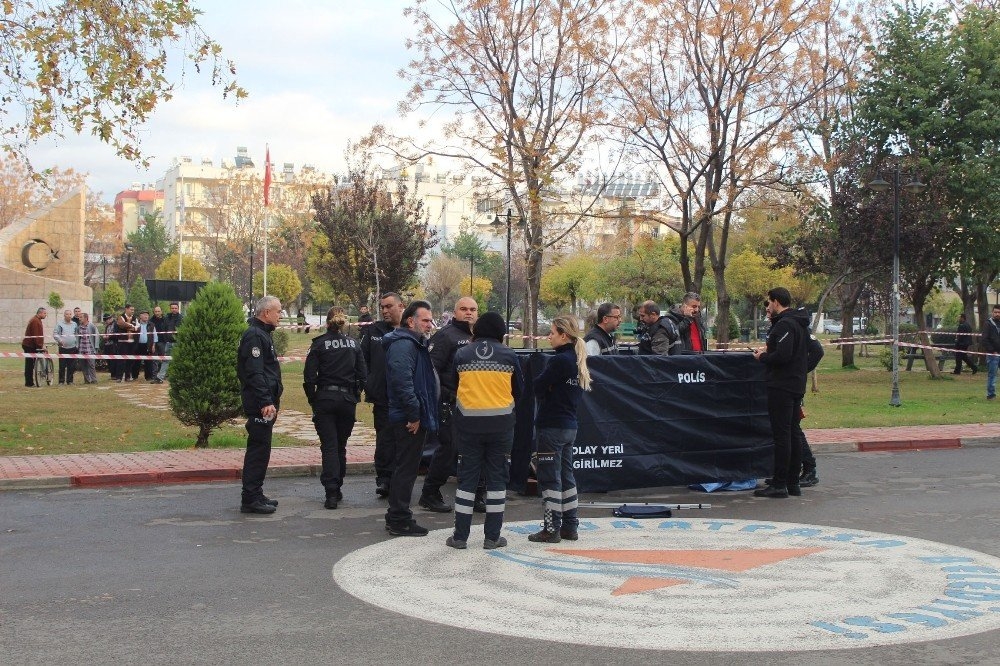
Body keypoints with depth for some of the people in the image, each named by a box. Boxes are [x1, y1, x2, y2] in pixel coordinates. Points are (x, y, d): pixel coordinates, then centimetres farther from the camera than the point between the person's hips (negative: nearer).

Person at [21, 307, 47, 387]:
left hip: (31, 345, 10)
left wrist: (42, 344, 12)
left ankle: (30, 383, 15)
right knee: (30, 364, -6)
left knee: (30, 365, 11)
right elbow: (36, 335, -22)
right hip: (29, 346, -10)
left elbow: (40, 335, 19)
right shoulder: (35, 321, -17)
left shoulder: (38, 320, 16)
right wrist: (40, 346, -20)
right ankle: (29, 383, -4)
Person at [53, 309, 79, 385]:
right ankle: (61, 381, 2)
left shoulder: (74, 324, 13)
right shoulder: (60, 324, 3)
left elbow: (77, 336, 15)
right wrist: (60, 340, -15)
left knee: (71, 366, 4)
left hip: (73, 348, 3)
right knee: (62, 365, -3)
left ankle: (70, 380, 12)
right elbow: (55, 334, -1)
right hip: (63, 347, -3)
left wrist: (77, 345, 9)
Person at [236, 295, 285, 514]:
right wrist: (266, 402, -25)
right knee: (259, 449, -8)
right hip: (260, 404, -11)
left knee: (260, 449, 14)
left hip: (266, 403, 11)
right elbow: (254, 373, -22)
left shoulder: (262, 334, 20)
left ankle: (255, 494, 21)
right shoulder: (254, 336, -14)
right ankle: (250, 499, -5)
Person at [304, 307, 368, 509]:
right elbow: (362, 375, 1)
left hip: (325, 399, -2)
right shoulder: (353, 344, 4)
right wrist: (354, 396, 13)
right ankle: (337, 488, 22)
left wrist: (313, 401, 3)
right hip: (347, 400, 2)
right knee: (341, 446, 15)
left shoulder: (319, 344, -4)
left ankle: (331, 493, -12)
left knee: (329, 447, -2)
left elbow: (309, 376, -8)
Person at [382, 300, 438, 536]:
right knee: (406, 469, -5)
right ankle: (399, 520, 2)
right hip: (409, 419, -11)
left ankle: (397, 517, 24)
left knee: (405, 468, 16)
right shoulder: (403, 345, -16)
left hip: (412, 419, 11)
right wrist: (414, 415, -23)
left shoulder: (414, 344, 19)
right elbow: (402, 382, -27)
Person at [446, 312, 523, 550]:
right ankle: (492, 537, 10)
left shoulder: (461, 354, -1)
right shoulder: (509, 355, -3)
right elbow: (518, 391, 7)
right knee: (497, 477, 8)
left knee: (467, 477, 8)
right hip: (501, 423, -1)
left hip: (468, 423, 1)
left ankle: (460, 535, 10)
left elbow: (453, 386, 9)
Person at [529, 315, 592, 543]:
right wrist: (550, 394, 2)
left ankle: (552, 529, 2)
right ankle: (570, 526, 19)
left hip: (551, 426, -9)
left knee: (549, 478, -2)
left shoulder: (559, 361, -17)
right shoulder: (576, 360, 9)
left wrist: (544, 396, 4)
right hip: (570, 425, 9)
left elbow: (538, 386, -14)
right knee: (566, 475, 14)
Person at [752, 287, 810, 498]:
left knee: (781, 435, -8)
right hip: (797, 386, 10)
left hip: (781, 387, -10)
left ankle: (779, 485, -6)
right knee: (793, 435, 13)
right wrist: (768, 351, 18)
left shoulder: (784, 325, -15)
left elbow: (782, 356, -26)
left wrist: (763, 357, -8)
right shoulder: (800, 324, 17)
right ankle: (793, 483, 17)